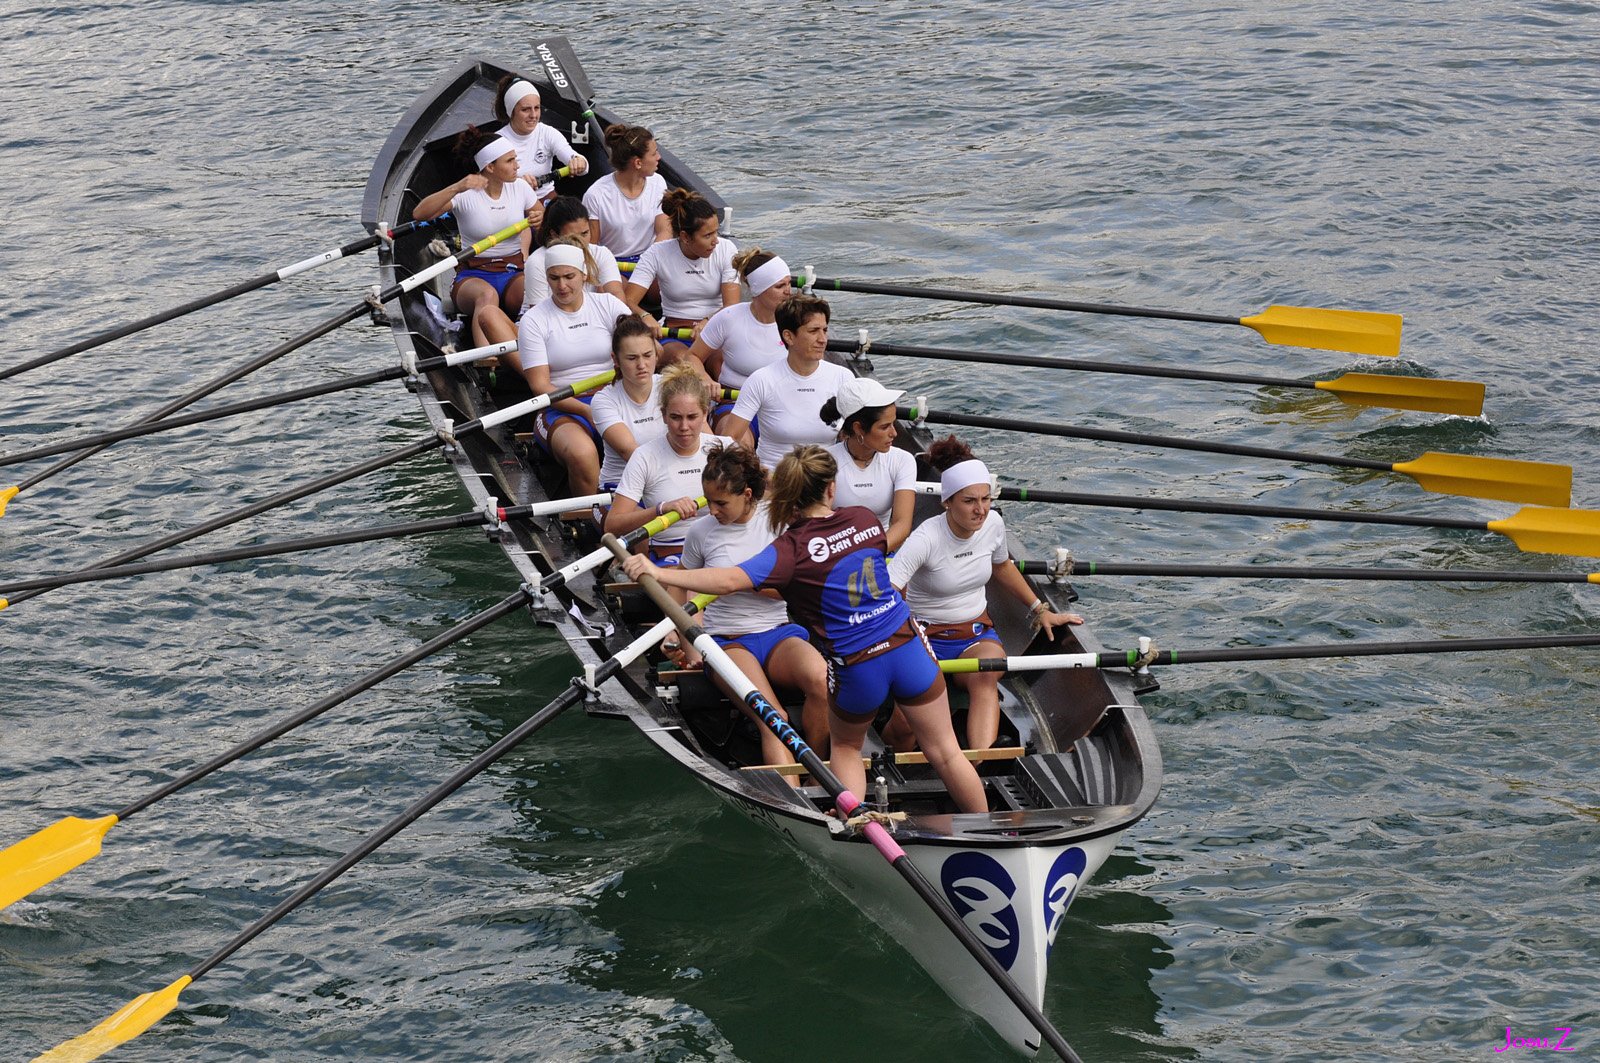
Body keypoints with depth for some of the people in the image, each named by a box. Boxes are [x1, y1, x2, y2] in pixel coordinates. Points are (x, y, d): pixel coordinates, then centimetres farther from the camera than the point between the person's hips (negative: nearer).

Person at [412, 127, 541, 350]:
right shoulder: (466, 195, -6)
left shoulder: (520, 188, 8)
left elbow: (541, 219, 28)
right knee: (486, 295, -42)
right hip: (473, 275, -3)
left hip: (514, 273, 3)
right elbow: (419, 214, -19)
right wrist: (456, 188, -32)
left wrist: (539, 220, 1)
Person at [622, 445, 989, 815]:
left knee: (845, 746, 27)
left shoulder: (792, 549, -15)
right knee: (946, 752, 16)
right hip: (908, 646, 3)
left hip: (856, 669, -3)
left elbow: (731, 580, -29)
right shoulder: (864, 519, 0)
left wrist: (658, 573, -27)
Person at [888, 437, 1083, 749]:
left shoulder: (993, 524, -1)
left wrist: (1040, 610, 23)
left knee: (985, 679, -33)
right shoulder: (926, 539, -20)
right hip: (927, 637, -4)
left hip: (977, 634, 4)